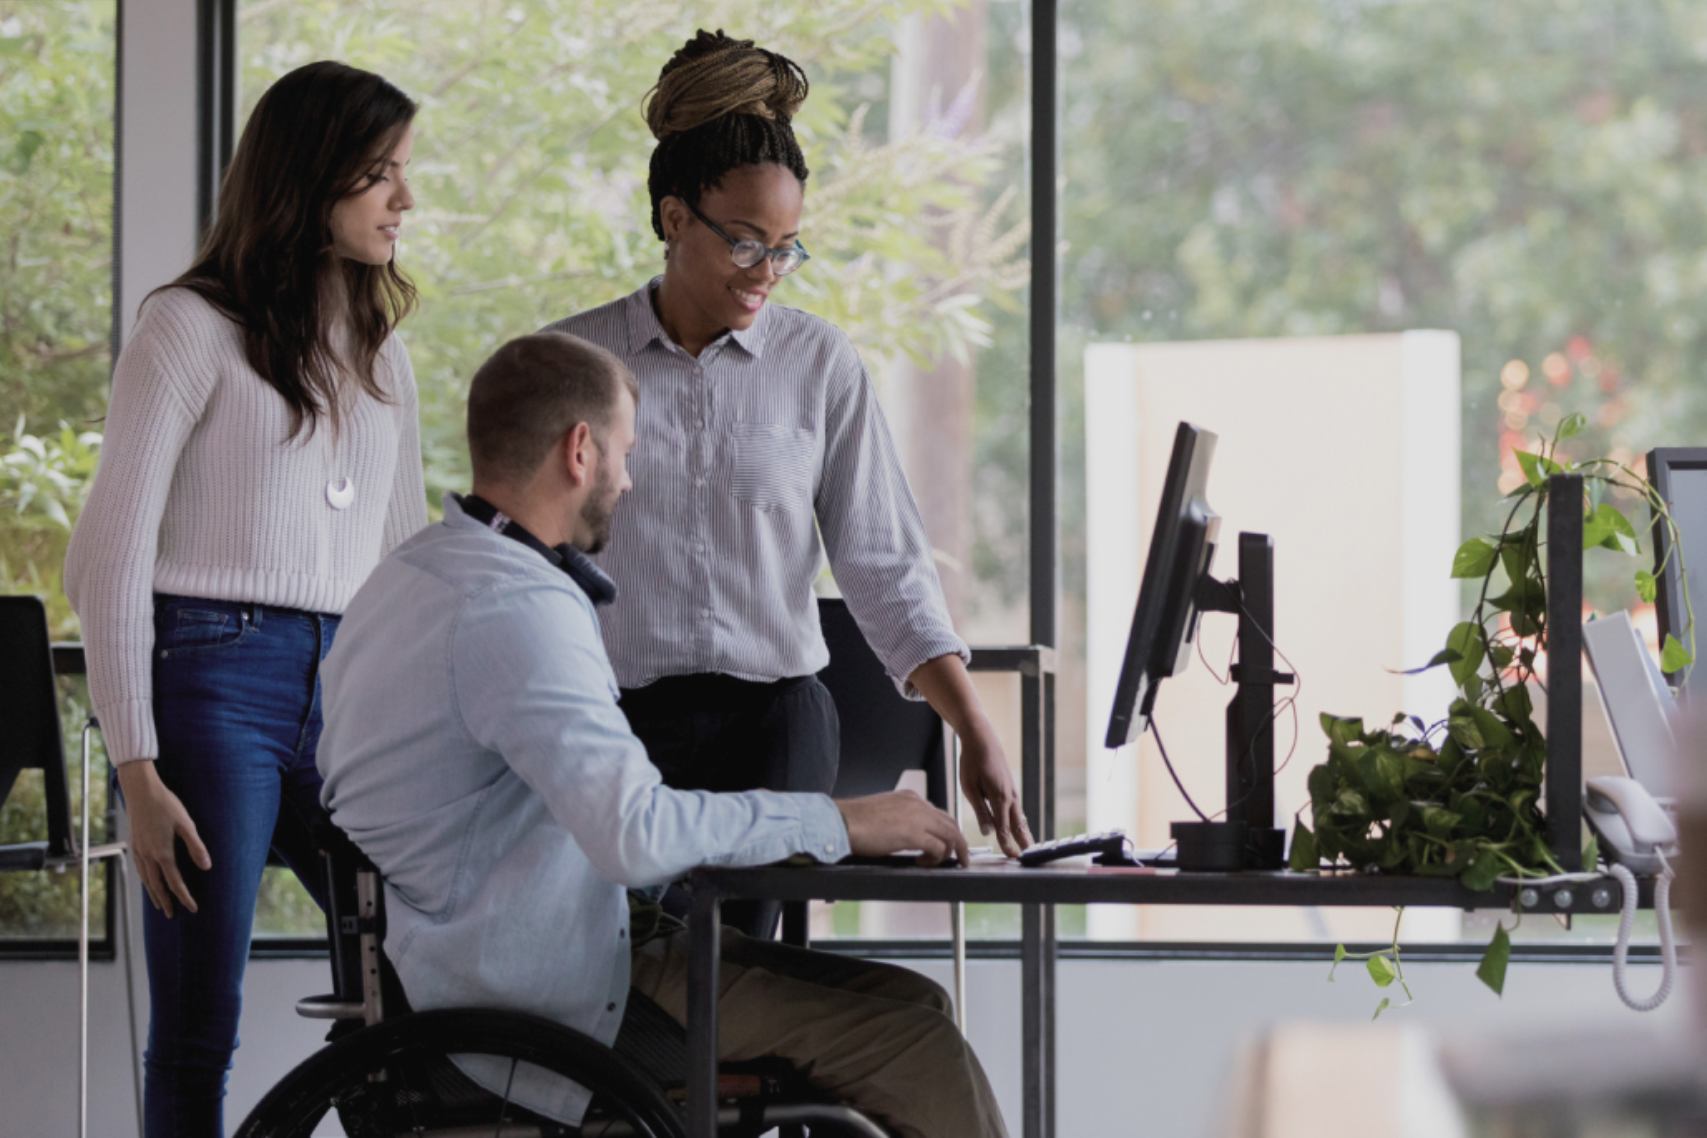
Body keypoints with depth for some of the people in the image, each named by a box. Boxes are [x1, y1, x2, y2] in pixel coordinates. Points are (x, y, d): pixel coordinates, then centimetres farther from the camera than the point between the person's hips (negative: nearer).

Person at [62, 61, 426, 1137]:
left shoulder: (380, 346, 17)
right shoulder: (195, 328, -3)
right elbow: (112, 554, -7)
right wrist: (138, 773, -13)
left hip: (349, 688, 6)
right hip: (217, 680, -6)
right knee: (199, 1029, -5)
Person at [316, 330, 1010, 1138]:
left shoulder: (409, 577, 14)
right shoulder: (517, 604, -21)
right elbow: (634, 833, -30)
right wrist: (835, 823, -19)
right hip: (555, 1003, -11)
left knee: (907, 1004, 13)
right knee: (905, 1030, -14)